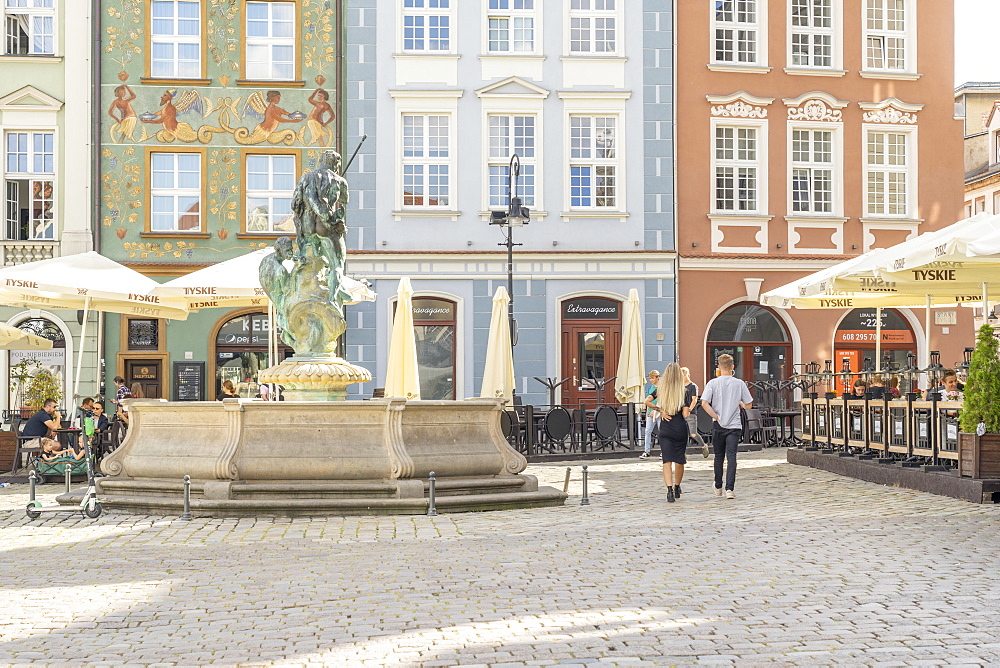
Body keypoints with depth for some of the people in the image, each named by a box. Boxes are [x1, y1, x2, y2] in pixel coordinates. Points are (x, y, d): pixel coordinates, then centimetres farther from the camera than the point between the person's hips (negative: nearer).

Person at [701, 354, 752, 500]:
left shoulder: (713, 383, -3)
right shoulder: (739, 384, -2)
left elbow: (704, 403, -14)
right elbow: (748, 405, 4)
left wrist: (717, 417, -7)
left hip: (718, 426, 1)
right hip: (734, 425, -1)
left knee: (719, 456, 14)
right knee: (731, 457, -3)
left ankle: (718, 487, 26)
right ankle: (730, 488, -15)